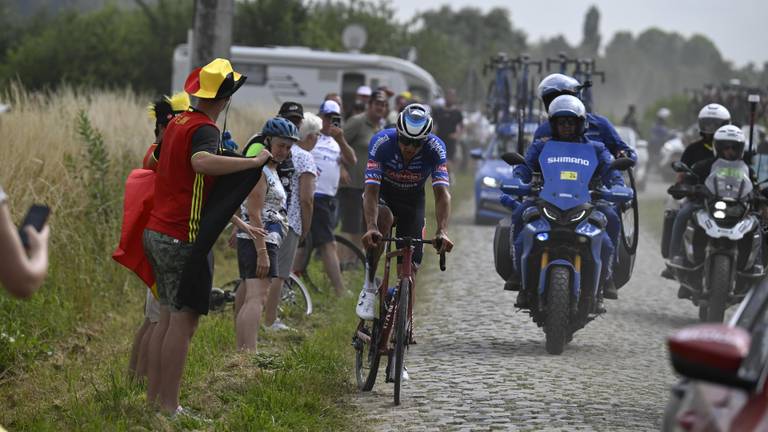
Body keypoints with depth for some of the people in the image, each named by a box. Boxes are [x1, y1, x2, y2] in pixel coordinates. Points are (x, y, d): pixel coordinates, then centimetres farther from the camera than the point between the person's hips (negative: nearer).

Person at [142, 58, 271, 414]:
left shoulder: (177, 122, 13)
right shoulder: (204, 129, -15)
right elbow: (201, 162, -39)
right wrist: (254, 161, -33)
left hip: (156, 233, 9)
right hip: (182, 238, -9)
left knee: (168, 316, 16)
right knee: (184, 320, -4)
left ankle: (153, 397, 19)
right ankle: (170, 406, -3)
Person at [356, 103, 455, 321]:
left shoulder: (435, 148, -27)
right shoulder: (381, 142, -31)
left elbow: (442, 193, -33)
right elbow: (371, 190, -37)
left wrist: (442, 232, -49)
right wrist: (371, 228, -52)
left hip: (412, 201, 2)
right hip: (382, 194, -2)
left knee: (410, 266, -5)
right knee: (383, 218, -37)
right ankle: (369, 287, -24)